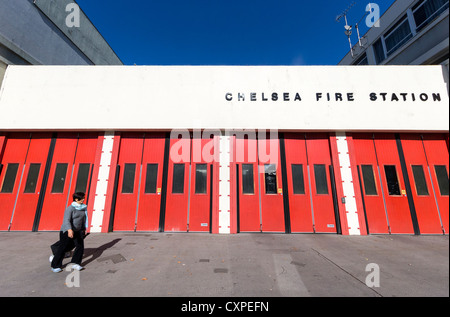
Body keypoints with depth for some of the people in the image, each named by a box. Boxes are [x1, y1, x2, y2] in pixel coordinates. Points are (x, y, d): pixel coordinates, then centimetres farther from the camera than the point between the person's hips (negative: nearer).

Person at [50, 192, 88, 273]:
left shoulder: (83, 208, 3)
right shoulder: (70, 208, -17)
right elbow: (66, 220, -28)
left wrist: (84, 229, 20)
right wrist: (69, 230, -41)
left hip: (77, 231, 6)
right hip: (67, 231, -6)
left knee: (80, 246, 0)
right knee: (63, 248, 4)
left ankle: (75, 263, 11)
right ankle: (55, 266, 23)